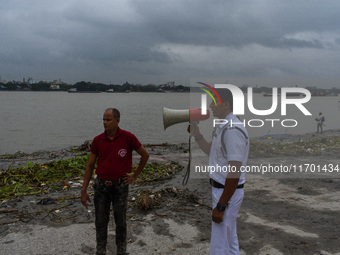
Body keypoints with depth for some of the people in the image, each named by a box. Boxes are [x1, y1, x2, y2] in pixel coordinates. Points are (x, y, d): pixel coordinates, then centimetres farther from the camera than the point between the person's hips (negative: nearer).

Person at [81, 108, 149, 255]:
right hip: (101, 186, 2)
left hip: (120, 186, -2)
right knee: (101, 221, 10)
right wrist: (84, 191, -2)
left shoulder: (128, 137, -14)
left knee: (120, 221, 12)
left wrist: (135, 176, 0)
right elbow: (90, 166, 1)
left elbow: (145, 155, 0)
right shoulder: (98, 140, -6)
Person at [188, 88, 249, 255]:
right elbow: (213, 152, 22)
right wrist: (196, 135, 9)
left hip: (228, 192, -10)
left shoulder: (233, 130, -23)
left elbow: (234, 172, -25)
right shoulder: (223, 127, 9)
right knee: (230, 239, 22)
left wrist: (221, 206, -23)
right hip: (221, 189, 10)